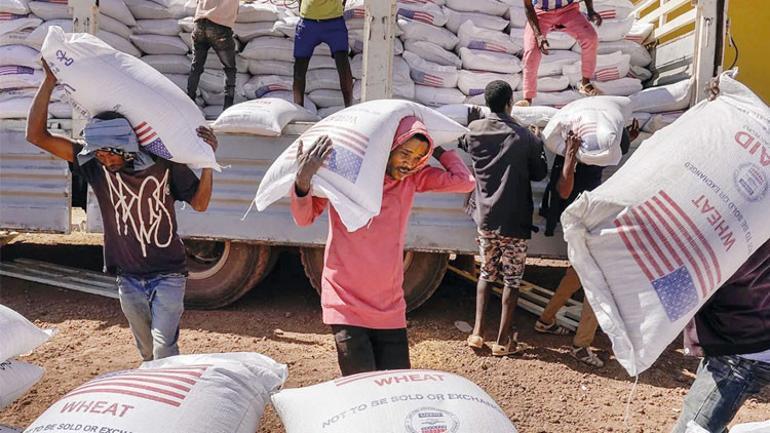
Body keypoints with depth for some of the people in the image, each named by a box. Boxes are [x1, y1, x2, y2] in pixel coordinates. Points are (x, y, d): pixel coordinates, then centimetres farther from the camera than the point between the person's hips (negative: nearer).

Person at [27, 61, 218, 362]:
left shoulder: (164, 164, -14)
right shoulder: (93, 164, -9)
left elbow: (200, 203, -3)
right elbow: (37, 136, -12)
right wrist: (50, 80, -17)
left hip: (167, 275, -3)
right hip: (128, 279, 3)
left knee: (164, 351, -12)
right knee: (147, 353, 17)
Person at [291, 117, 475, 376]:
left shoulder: (413, 179, 5)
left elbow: (465, 181, 1)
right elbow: (304, 218, -6)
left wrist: (436, 150, 6)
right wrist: (302, 182, -25)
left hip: (391, 309, 4)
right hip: (347, 305, -4)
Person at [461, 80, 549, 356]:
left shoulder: (474, 130, -2)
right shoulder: (523, 136, -10)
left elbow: (463, 148, 20)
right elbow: (539, 173, 0)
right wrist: (538, 144, 13)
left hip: (485, 216, 4)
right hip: (513, 219, -4)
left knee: (486, 273, 19)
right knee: (512, 278, 8)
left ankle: (477, 332, 16)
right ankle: (503, 339, 14)